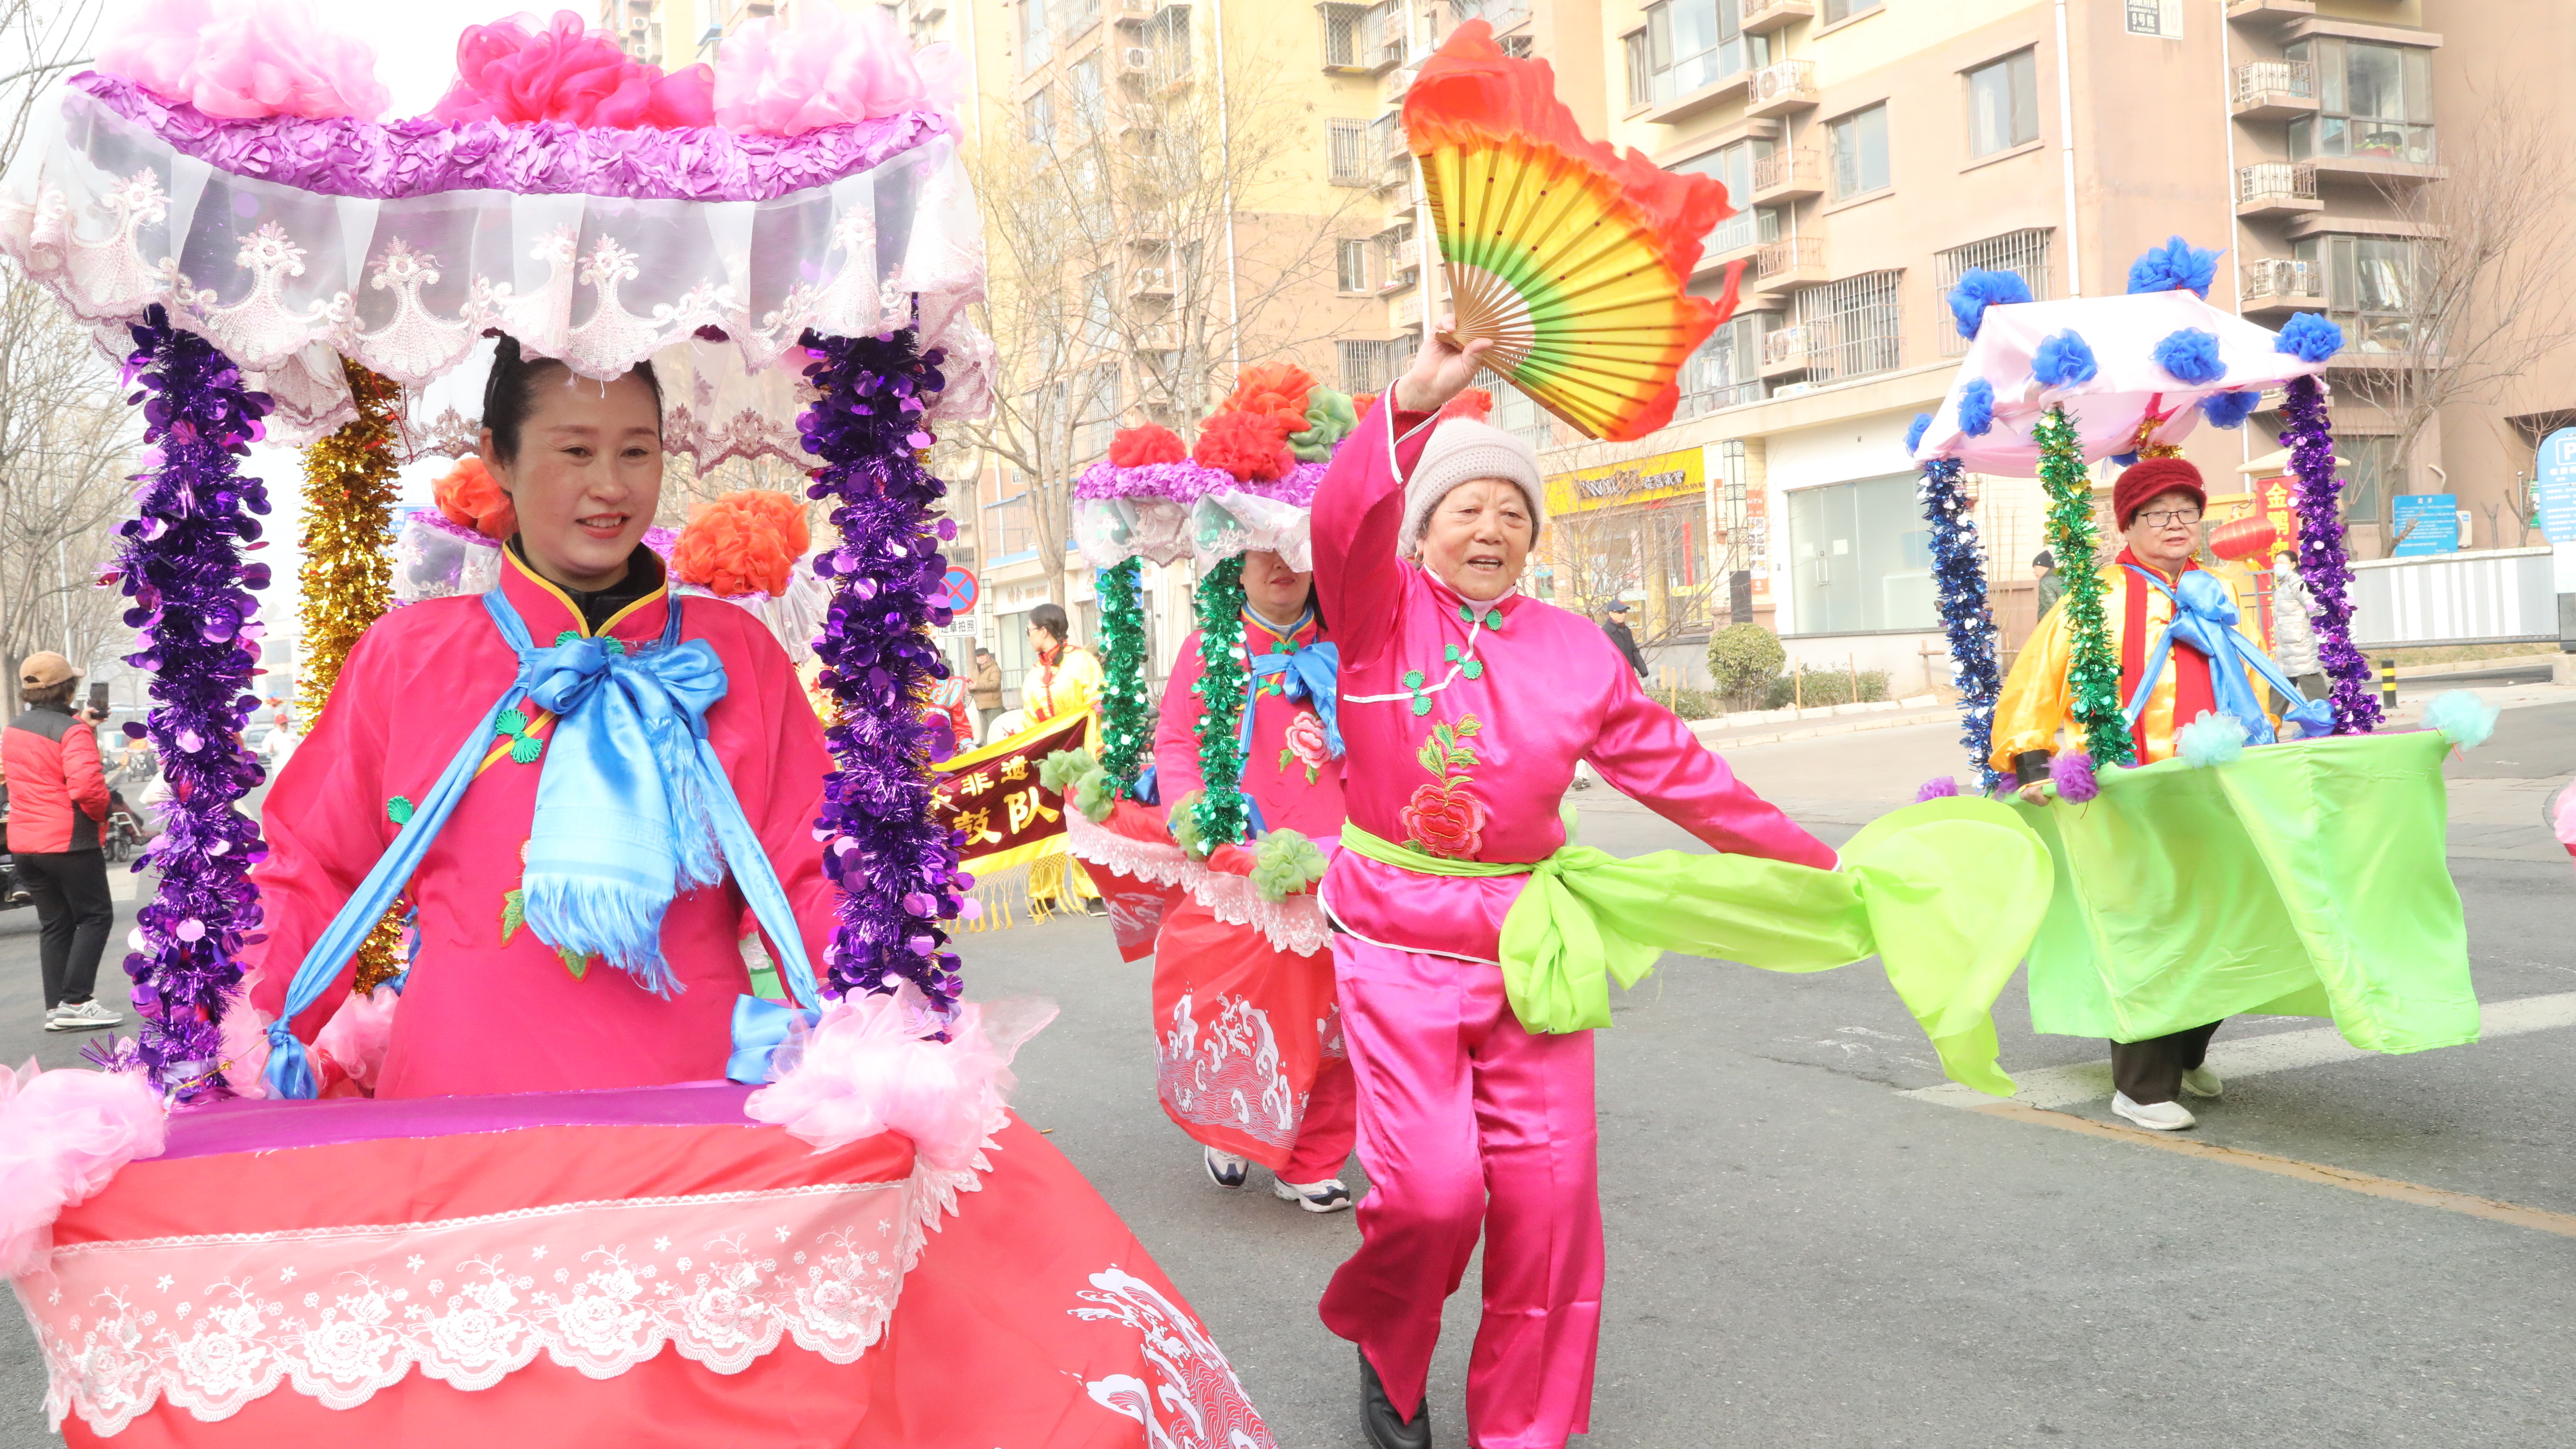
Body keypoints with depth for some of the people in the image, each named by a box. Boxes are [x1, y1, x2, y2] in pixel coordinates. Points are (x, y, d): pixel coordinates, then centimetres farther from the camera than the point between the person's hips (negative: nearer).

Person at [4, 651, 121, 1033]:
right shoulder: (73, 730, -15)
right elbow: (87, 784, -26)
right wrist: (101, 812, -7)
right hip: (69, 842, -8)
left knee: (54, 925, 13)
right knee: (96, 917, 2)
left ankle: (56, 1007, 12)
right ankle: (75, 1002, -4)